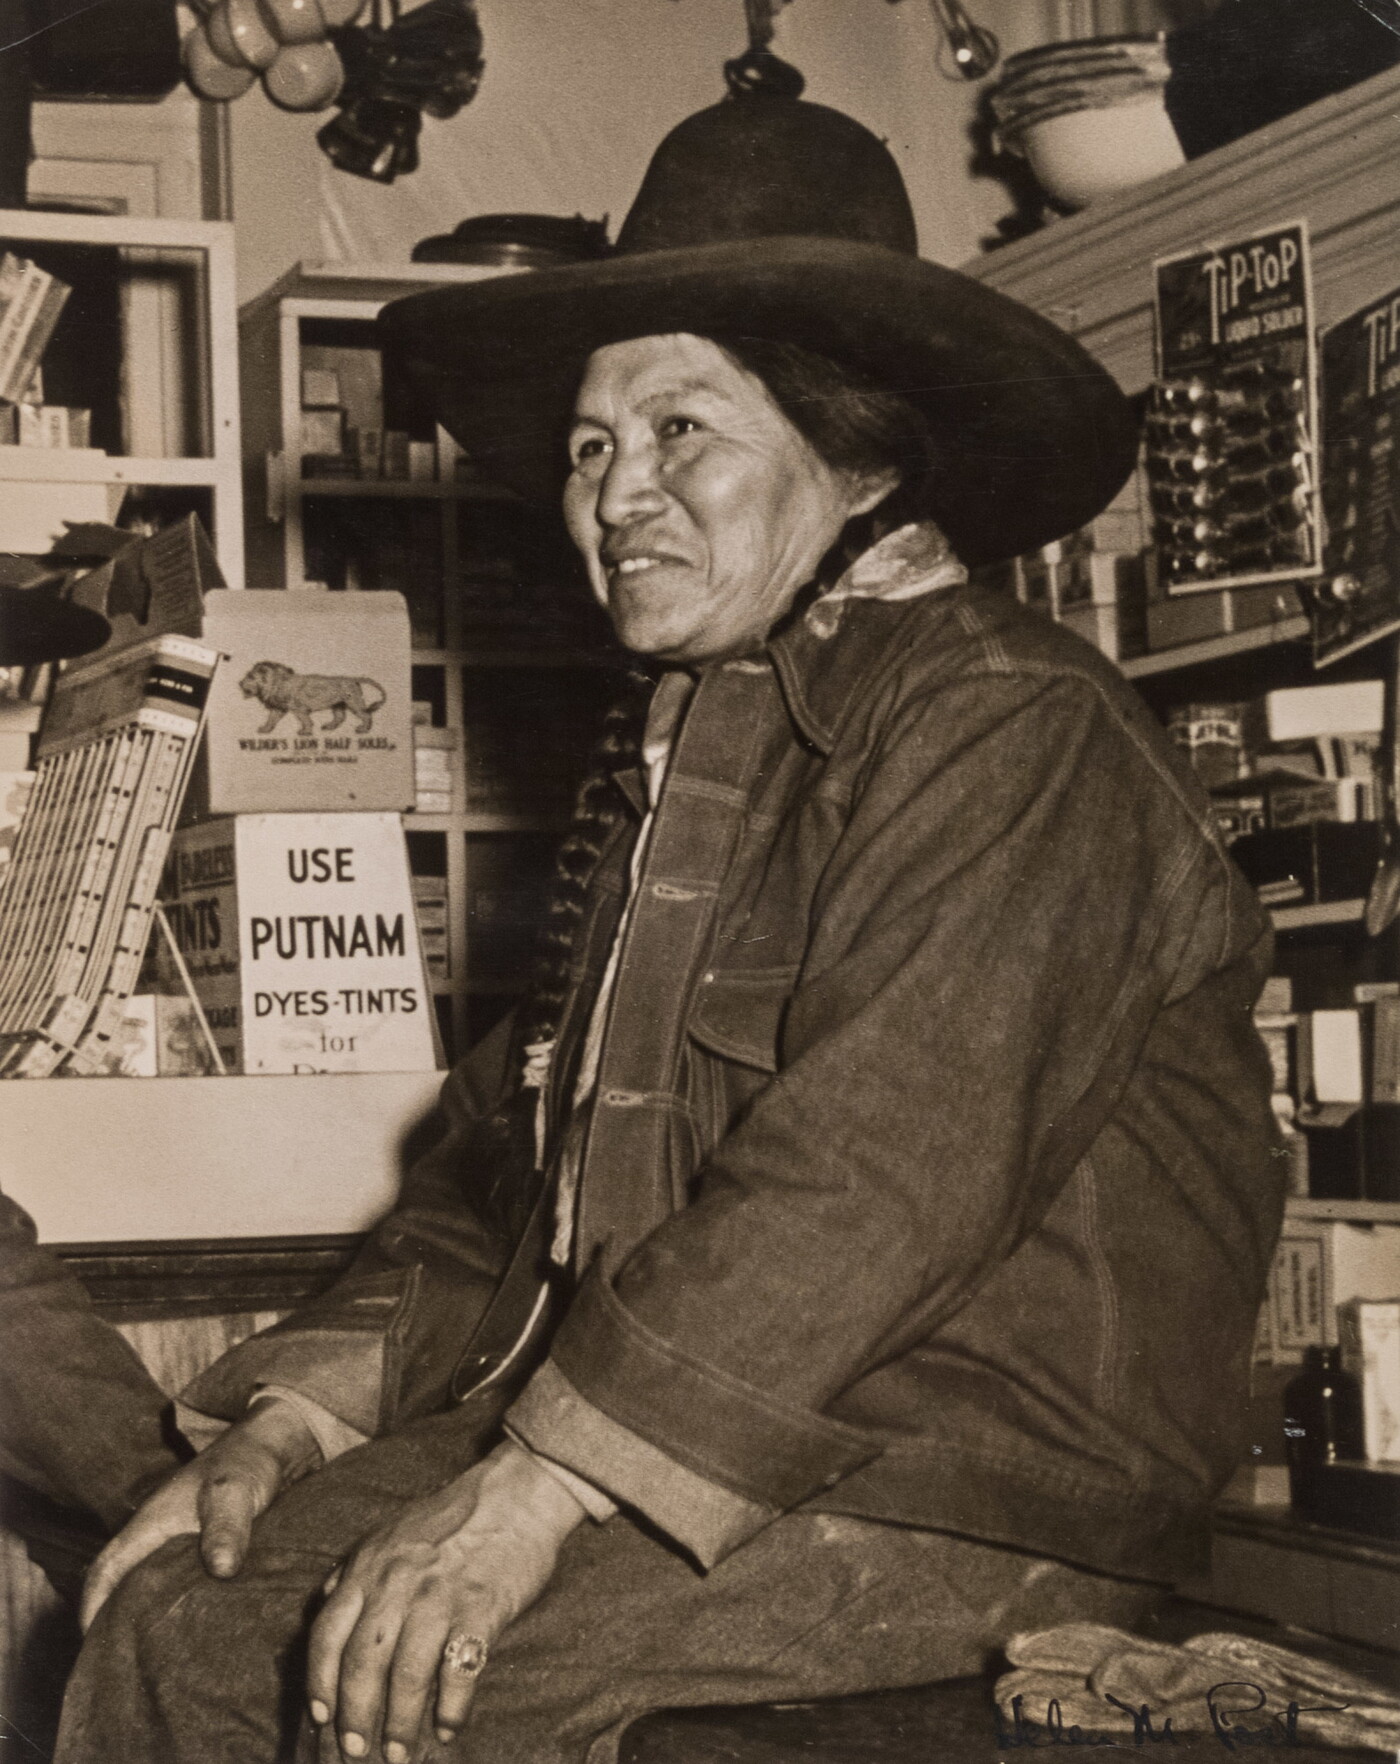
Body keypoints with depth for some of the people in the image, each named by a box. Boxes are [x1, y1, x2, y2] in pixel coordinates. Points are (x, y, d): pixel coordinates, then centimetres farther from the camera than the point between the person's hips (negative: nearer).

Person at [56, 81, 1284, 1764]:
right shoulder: (670, 750, 19)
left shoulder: (1016, 726, -11)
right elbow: (506, 1150, 16)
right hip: (672, 1433, 8)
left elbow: (879, 1176, -23)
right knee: (173, 1604, -5)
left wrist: (529, 1493, -26)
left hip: (967, 1488, -8)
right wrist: (301, 1416, 2)